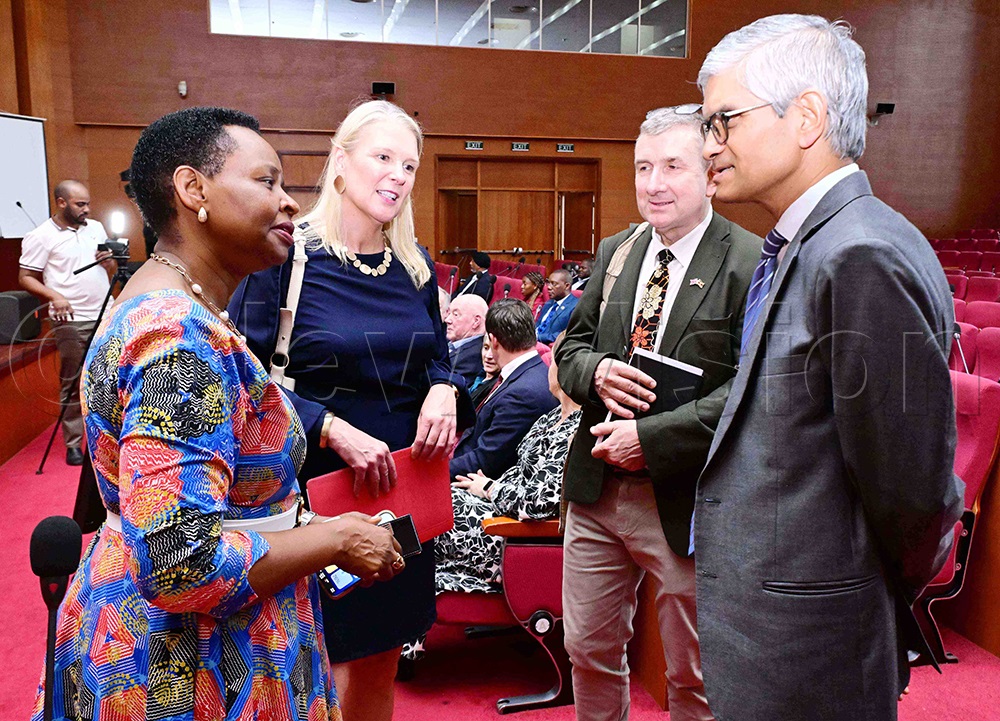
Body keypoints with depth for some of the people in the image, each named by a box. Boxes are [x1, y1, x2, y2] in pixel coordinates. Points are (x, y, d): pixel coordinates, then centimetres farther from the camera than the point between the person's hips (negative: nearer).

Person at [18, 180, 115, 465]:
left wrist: (109, 262, -4)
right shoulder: (41, 236, -5)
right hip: (71, 321, -5)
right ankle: (73, 444, 8)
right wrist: (54, 296, -22)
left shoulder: (95, 228, 12)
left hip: (106, 316, 5)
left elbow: (112, 268, 20)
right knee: (72, 384, 0)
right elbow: (26, 278, -6)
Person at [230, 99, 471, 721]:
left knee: (381, 662, 20)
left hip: (402, 488, 5)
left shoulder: (415, 264, 6)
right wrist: (332, 429, -23)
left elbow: (438, 358, 13)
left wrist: (444, 391, -10)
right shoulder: (285, 255, -10)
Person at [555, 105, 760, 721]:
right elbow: (570, 348, 12)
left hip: (686, 503, -5)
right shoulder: (614, 253, 7)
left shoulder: (751, 264, -12)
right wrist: (596, 372, -11)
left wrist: (651, 438, -21)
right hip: (597, 489, 6)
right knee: (588, 649, 21)